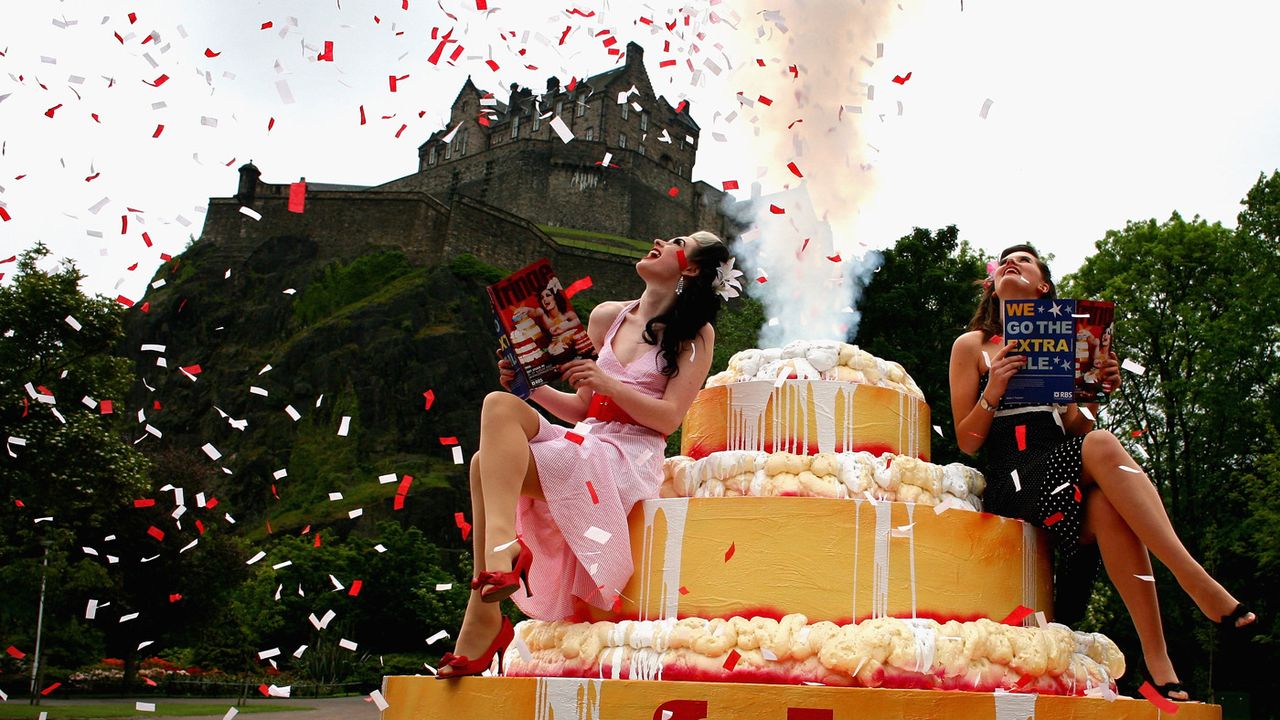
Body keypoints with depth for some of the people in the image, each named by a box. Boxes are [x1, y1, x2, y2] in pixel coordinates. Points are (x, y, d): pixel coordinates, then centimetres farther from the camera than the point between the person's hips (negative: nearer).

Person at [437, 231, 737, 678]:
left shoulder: (695, 334, 5)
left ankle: (484, 619, -29)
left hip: (630, 460, -5)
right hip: (583, 443, 6)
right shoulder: (607, 317, 19)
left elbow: (669, 416, -5)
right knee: (500, 404, -25)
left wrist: (608, 381, -16)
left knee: (490, 466, -25)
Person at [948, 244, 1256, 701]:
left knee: (1106, 505, -35)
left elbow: (1076, 431, 17)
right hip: (1012, 478, -3)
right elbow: (967, 442, 3)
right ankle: (1203, 586, -38)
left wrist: (1096, 394, -2)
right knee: (1102, 448, -34)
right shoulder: (972, 346, 11)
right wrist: (994, 391, -14)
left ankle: (1159, 665, -39)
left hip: (1063, 473, 3)